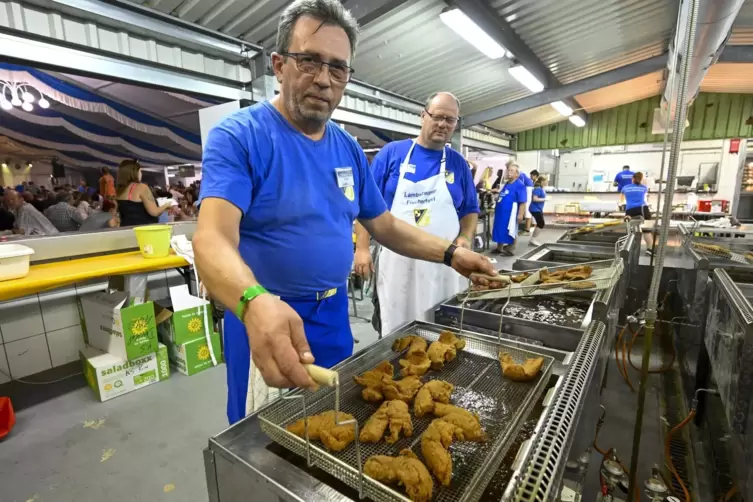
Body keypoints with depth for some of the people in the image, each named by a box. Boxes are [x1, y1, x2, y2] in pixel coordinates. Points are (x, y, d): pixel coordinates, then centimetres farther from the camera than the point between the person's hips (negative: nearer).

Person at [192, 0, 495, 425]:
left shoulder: (349, 149, 3)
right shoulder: (238, 135, -15)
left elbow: (386, 225, 8)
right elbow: (213, 238, -29)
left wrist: (449, 253, -4)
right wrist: (255, 303, -49)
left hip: (335, 313, 6)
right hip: (266, 317, -5)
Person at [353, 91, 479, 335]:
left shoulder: (458, 162, 9)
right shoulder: (392, 152, 1)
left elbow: (470, 210, 14)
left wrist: (466, 237, -5)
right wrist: (362, 248, -8)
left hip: (444, 265, 2)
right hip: (397, 262, -2)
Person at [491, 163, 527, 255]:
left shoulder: (520, 185, -12)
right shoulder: (506, 184, 13)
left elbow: (522, 202, -16)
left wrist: (520, 215, -20)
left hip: (511, 213, -8)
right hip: (501, 212, 8)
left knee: (510, 232, 2)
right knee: (500, 229, 14)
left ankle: (510, 250, 14)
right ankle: (499, 248, 27)